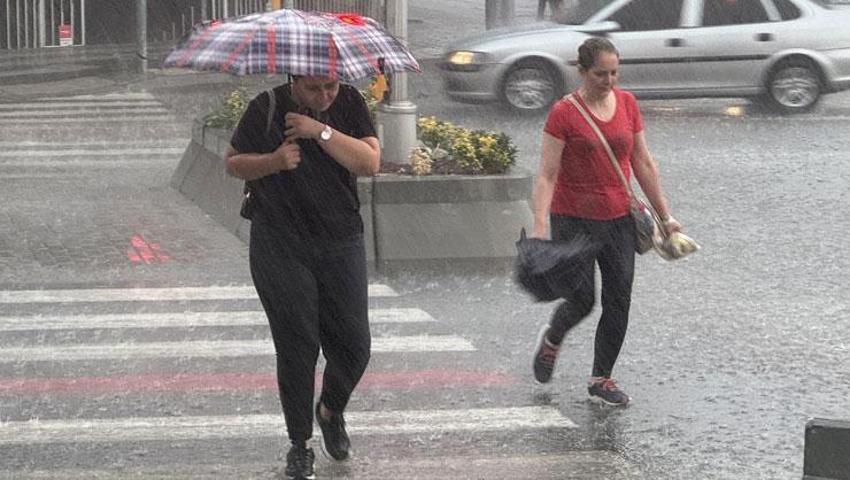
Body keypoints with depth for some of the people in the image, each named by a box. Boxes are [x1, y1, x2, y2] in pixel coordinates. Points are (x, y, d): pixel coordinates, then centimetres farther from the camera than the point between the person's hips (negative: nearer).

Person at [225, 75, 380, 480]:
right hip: (281, 247, -2)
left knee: (354, 344, 3)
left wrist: (321, 131, -20)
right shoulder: (266, 109, -6)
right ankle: (299, 444, 13)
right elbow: (233, 162, 2)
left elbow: (370, 162, -11)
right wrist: (273, 161, -17)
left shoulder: (349, 104, -1)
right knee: (297, 347, -1)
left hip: (341, 242, 2)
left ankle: (331, 412, 33)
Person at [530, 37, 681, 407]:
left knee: (619, 303, 2)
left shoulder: (627, 104, 4)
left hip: (619, 218, 5)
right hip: (574, 220, -4)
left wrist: (664, 214, 12)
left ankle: (601, 379, 16)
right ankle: (551, 340, 29)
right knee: (581, 300, -4)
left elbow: (643, 163, 11)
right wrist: (540, 226, -24)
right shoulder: (564, 113, -11)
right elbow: (547, 175, -14)